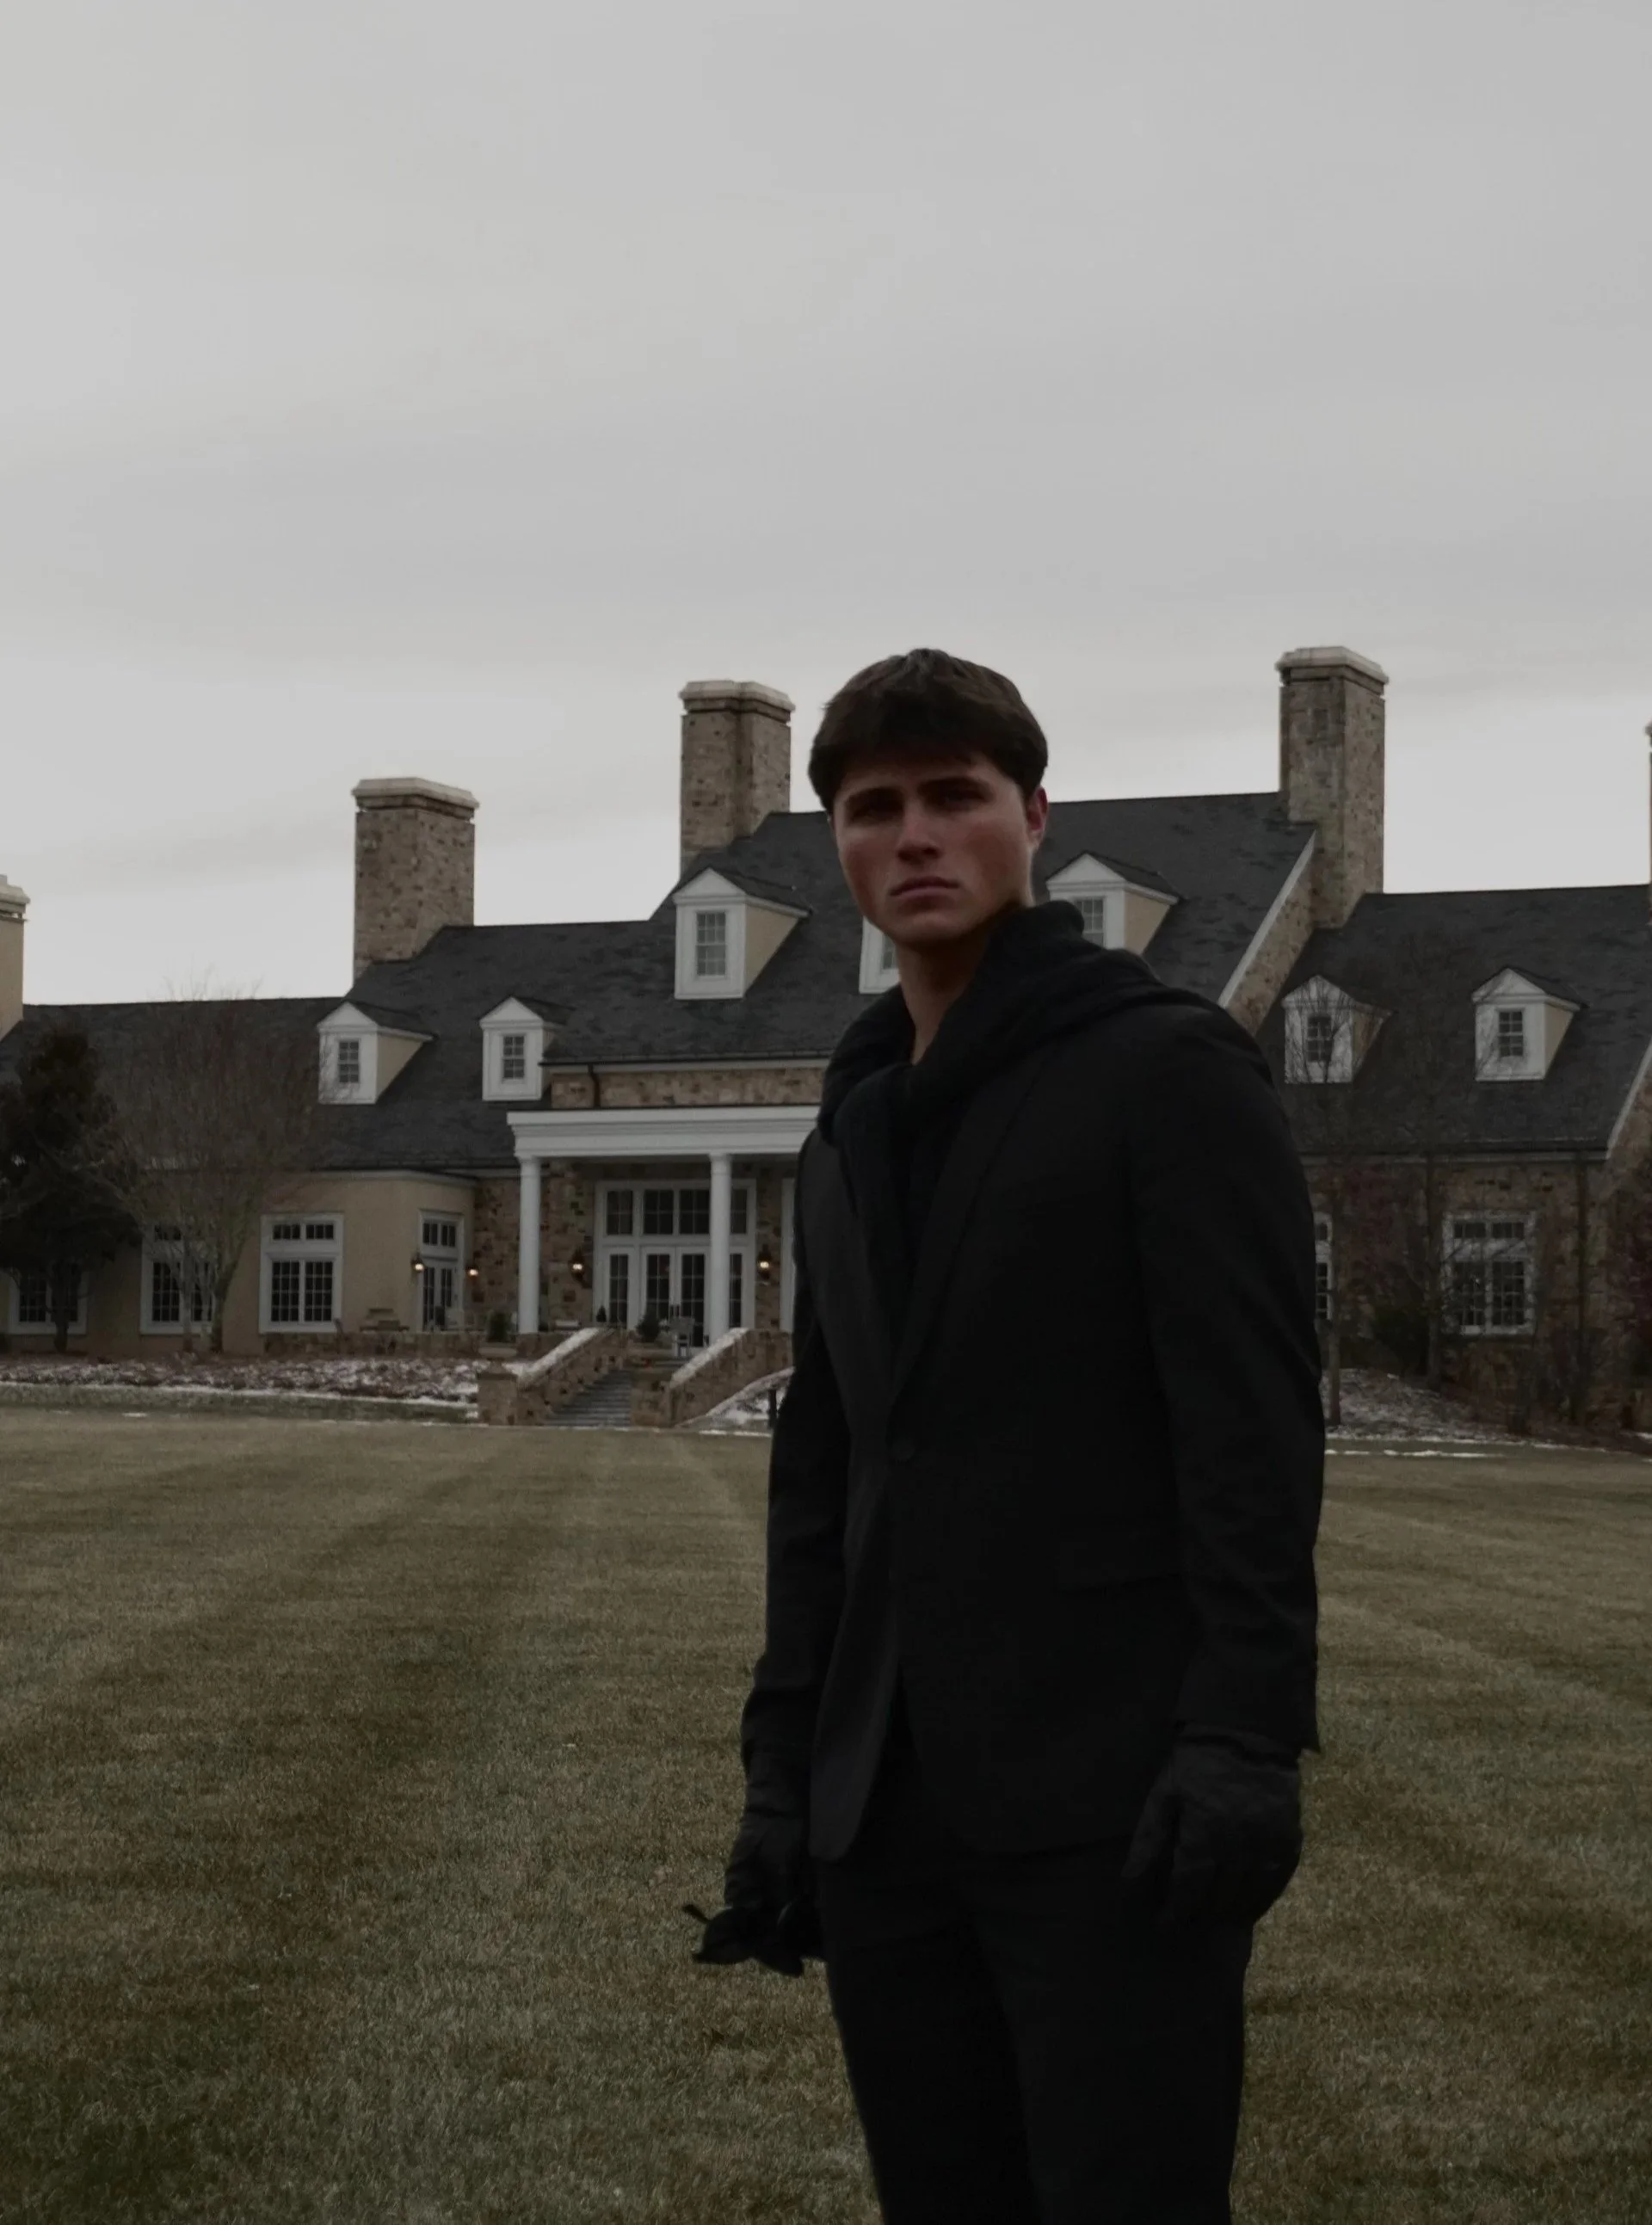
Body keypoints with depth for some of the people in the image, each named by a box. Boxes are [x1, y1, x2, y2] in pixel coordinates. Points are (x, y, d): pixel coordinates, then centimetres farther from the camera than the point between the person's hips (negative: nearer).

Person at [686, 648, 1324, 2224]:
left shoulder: (1170, 1067, -2)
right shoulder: (854, 1132, 18)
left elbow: (1254, 1422, -10)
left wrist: (1244, 1737, -19)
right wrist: (781, 1769, 13)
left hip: (1112, 1802, -6)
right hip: (891, 1814, 6)